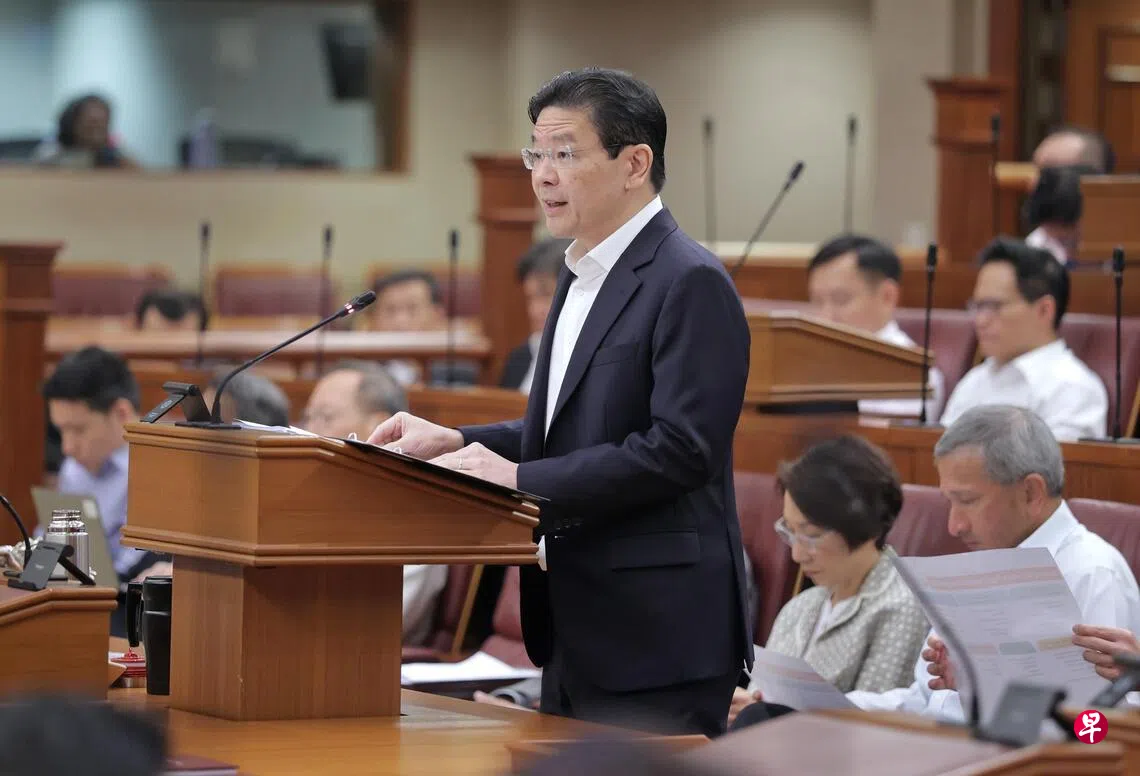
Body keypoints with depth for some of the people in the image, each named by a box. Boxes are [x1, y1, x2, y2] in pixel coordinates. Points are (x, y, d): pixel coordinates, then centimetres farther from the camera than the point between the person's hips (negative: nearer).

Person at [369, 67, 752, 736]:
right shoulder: (584, 278, 18)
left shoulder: (690, 283, -14)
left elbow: (679, 449, -21)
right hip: (577, 634, 10)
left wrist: (522, 480, -20)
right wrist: (456, 444, 7)